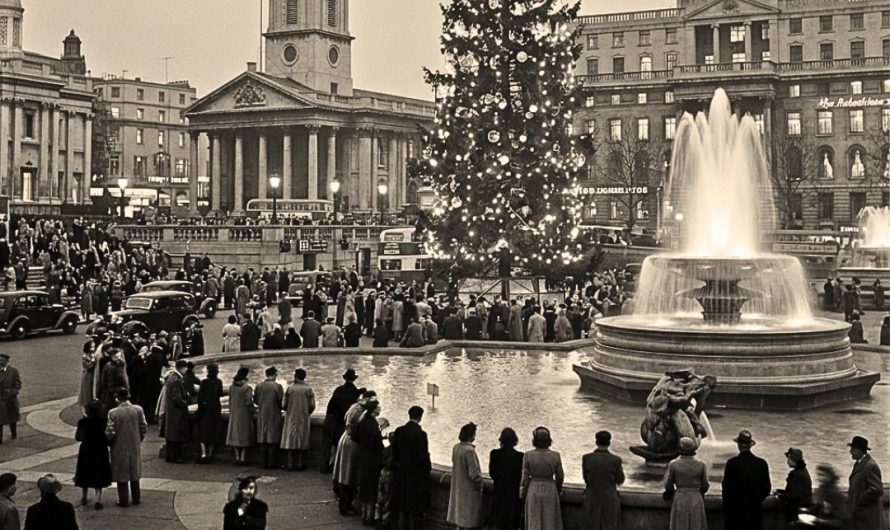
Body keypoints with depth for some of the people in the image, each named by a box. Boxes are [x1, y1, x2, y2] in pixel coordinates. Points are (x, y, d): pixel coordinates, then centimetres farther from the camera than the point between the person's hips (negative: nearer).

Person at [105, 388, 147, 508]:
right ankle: (136, 499, 26)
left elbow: (110, 432, -16)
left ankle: (123, 501, 17)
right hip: (135, 447, 3)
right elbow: (144, 428, -4)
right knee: (134, 473, 18)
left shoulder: (113, 413, -17)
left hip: (120, 448, -3)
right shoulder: (138, 410, -9)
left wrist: (109, 442, 5)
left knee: (122, 475, 10)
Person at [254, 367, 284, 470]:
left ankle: (264, 463, 11)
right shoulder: (277, 386, -11)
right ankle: (271, 463, 4)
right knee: (272, 441, 3)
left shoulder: (259, 386, -1)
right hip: (274, 415, -3)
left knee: (263, 440, 9)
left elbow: (255, 400, 7)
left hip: (262, 416, 3)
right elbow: (281, 401, -10)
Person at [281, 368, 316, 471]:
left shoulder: (290, 388, -6)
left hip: (291, 418, -1)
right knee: (301, 441, 6)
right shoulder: (308, 389, -4)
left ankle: (290, 464, 3)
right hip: (303, 419, 1)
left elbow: (285, 405, -4)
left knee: (290, 440, 4)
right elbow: (312, 406, -5)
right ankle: (299, 464, 5)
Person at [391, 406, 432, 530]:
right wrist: (428, 468, 1)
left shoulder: (398, 431, -3)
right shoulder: (420, 434, -19)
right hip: (417, 476, -5)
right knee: (416, 510, 3)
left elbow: (394, 453, 5)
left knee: (403, 507, 14)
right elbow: (423, 456, -16)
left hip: (403, 475, 5)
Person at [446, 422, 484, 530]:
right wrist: (480, 484, -4)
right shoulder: (469, 450, -23)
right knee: (468, 521, 1)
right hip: (469, 489, -8)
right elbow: (474, 473, -23)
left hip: (457, 488, 8)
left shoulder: (456, 447, 1)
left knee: (459, 520, 16)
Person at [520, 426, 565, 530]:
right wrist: (559, 489, 19)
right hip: (550, 490, 0)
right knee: (550, 521, 11)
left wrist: (522, 494, 7)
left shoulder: (528, 455, -12)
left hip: (533, 491, 0)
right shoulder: (555, 456, -10)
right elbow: (560, 476, 0)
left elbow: (525, 477, -7)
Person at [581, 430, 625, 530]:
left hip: (591, 498, 1)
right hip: (610, 499, -1)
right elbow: (620, 481, -3)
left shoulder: (586, 458, -13)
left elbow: (586, 478, 0)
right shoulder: (616, 460, -15)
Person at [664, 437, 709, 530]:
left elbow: (668, 486, 0)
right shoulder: (701, 465, -4)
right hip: (696, 501, 1)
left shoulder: (673, 465, -7)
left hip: (679, 501, -1)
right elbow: (705, 486, 2)